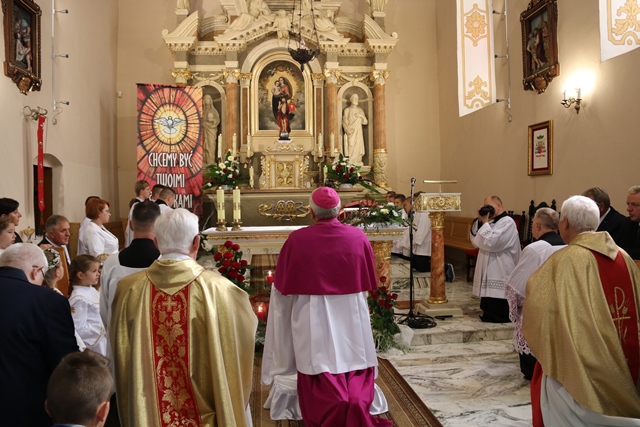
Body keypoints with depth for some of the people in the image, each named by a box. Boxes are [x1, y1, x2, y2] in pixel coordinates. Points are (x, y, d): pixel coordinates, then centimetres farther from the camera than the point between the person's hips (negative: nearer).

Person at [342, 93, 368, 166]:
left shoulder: (360, 110, 14)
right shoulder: (347, 110, 5)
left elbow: (365, 122, 10)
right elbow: (344, 122, -1)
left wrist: (361, 116, -8)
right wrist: (348, 130, -15)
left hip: (358, 133, 3)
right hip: (350, 133, -3)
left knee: (358, 148, -3)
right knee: (350, 148, -11)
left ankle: (358, 162, 0)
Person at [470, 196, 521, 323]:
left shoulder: (507, 222, -13)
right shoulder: (492, 223, 17)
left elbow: (490, 243, -22)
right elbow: (475, 242, 12)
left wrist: (484, 223, -12)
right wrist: (479, 222, 2)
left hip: (500, 274, -10)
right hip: (489, 272, 10)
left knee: (498, 314, -3)